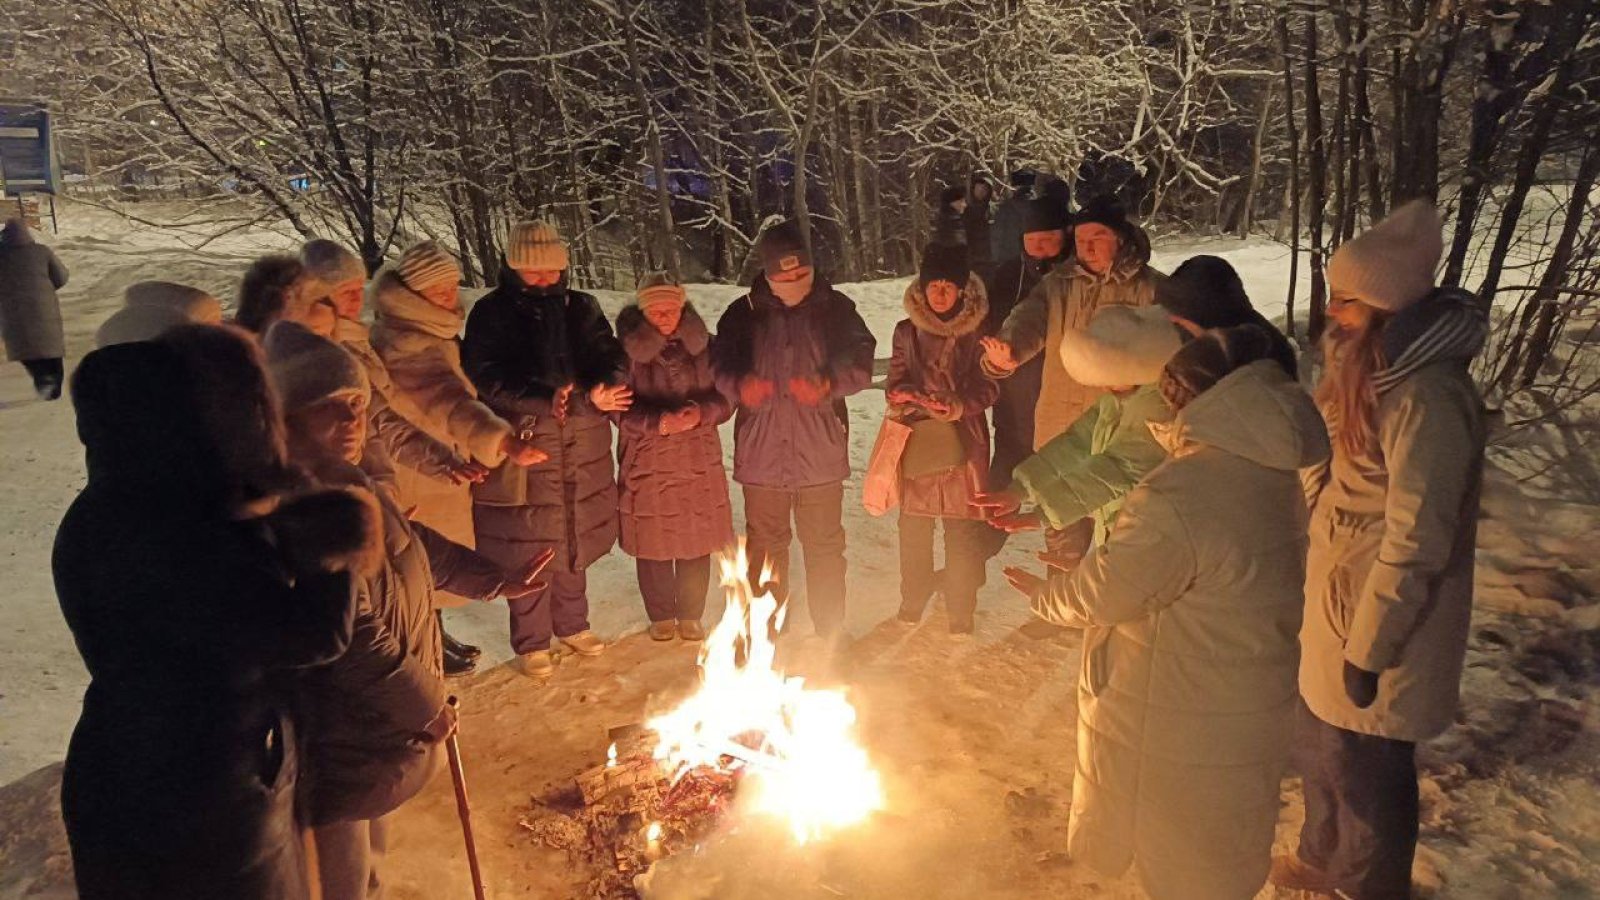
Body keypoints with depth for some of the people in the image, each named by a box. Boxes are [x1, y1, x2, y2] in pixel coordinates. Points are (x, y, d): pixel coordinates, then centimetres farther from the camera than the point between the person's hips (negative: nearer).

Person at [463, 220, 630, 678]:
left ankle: (572, 623, 36)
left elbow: (612, 355, 1)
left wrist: (602, 389, -23)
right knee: (528, 549, 3)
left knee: (575, 540, 16)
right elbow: (487, 377, -14)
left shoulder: (580, 307, 8)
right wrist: (543, 401, -28)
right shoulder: (492, 313, -3)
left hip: (582, 451, 4)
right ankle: (531, 642, 21)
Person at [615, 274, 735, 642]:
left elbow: (725, 398, 4)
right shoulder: (628, 350, -6)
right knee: (653, 544, 6)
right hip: (647, 462, -2)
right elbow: (621, 410, -6)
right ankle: (661, 616, 26)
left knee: (696, 543, 7)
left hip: (699, 462, 2)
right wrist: (660, 422, -22)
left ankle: (691, 615, 26)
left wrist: (700, 413, -16)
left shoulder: (705, 346, 1)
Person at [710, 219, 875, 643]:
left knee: (824, 546, 8)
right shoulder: (744, 313, 4)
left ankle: (831, 631, 24)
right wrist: (740, 385, -21)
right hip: (761, 453, 1)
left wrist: (829, 383, -24)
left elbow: (861, 362, -3)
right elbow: (720, 365, 3)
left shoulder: (835, 308, 2)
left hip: (819, 453, -1)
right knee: (764, 549, 13)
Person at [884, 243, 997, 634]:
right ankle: (913, 599, 28)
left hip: (962, 441, -2)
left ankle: (961, 608, 14)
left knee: (961, 526, -2)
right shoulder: (907, 331, 6)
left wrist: (958, 406, -18)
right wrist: (905, 397, -12)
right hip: (915, 441, 2)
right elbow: (896, 383, 10)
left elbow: (988, 388, -1)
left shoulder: (976, 332, -1)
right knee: (913, 524, 8)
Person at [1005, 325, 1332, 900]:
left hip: (1188, 717, -7)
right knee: (1225, 842, 30)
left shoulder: (1180, 498, -34)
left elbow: (1103, 592, -23)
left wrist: (1044, 595, -4)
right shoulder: (1274, 471, -6)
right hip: (1257, 696, 8)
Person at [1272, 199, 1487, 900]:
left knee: (1364, 768, 12)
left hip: (1381, 624, -9)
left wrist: (1368, 653, -17)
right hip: (1338, 599, 9)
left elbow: (1416, 546, -25)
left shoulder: (1426, 398, -28)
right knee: (1322, 744, 25)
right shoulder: (1372, 367, 1)